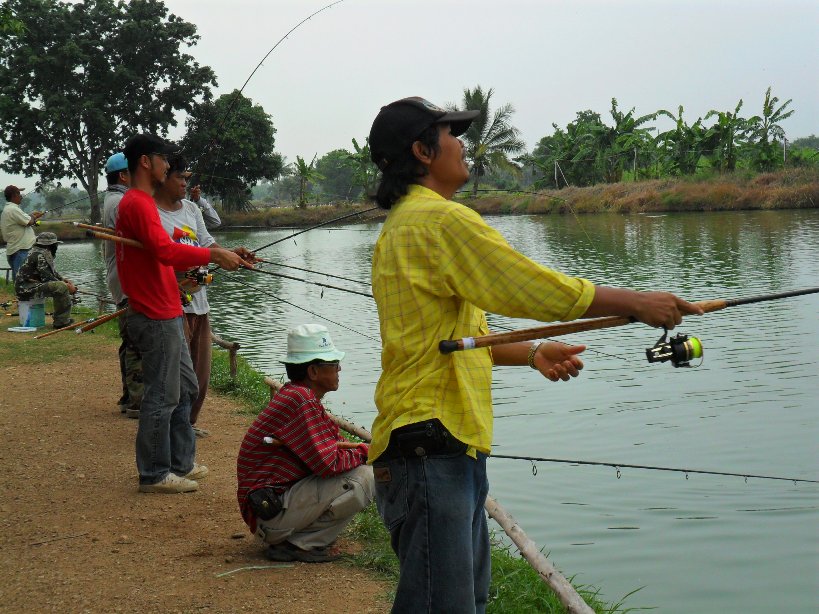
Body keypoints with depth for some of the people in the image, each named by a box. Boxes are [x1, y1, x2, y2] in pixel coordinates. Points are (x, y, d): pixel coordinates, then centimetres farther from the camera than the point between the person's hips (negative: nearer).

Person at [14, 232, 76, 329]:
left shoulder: (43, 253, 16)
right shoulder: (40, 255, -17)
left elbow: (53, 272, 25)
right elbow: (47, 278, -21)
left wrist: (64, 280, 10)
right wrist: (67, 286, -14)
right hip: (26, 289, -11)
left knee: (63, 284, 18)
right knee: (61, 287, -27)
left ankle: (64, 319, 13)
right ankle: (61, 322, -20)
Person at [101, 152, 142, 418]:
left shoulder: (111, 201, 19)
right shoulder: (122, 202, -15)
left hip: (122, 283, 11)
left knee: (130, 343, 15)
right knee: (138, 344, -10)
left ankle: (129, 397, 21)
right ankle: (137, 402, -9)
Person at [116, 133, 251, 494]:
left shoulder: (136, 203, 18)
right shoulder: (138, 204, -16)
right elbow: (165, 250, -29)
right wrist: (214, 255, -26)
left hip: (165, 314, 11)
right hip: (157, 317, -11)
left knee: (185, 389, 17)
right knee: (162, 396, -3)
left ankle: (181, 463, 26)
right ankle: (154, 475, 6)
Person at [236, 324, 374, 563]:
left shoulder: (295, 394, 15)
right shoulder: (300, 400, -19)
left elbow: (320, 449, 18)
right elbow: (328, 464, -23)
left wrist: (341, 446, -4)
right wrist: (362, 451, -5)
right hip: (271, 513, -11)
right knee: (362, 479, -20)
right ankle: (298, 545, -10)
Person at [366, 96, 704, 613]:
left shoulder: (401, 225, 20)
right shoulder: (440, 220, -13)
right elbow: (538, 290, -13)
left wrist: (532, 354, 18)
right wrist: (640, 304, -2)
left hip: (451, 441, 11)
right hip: (431, 444, -11)